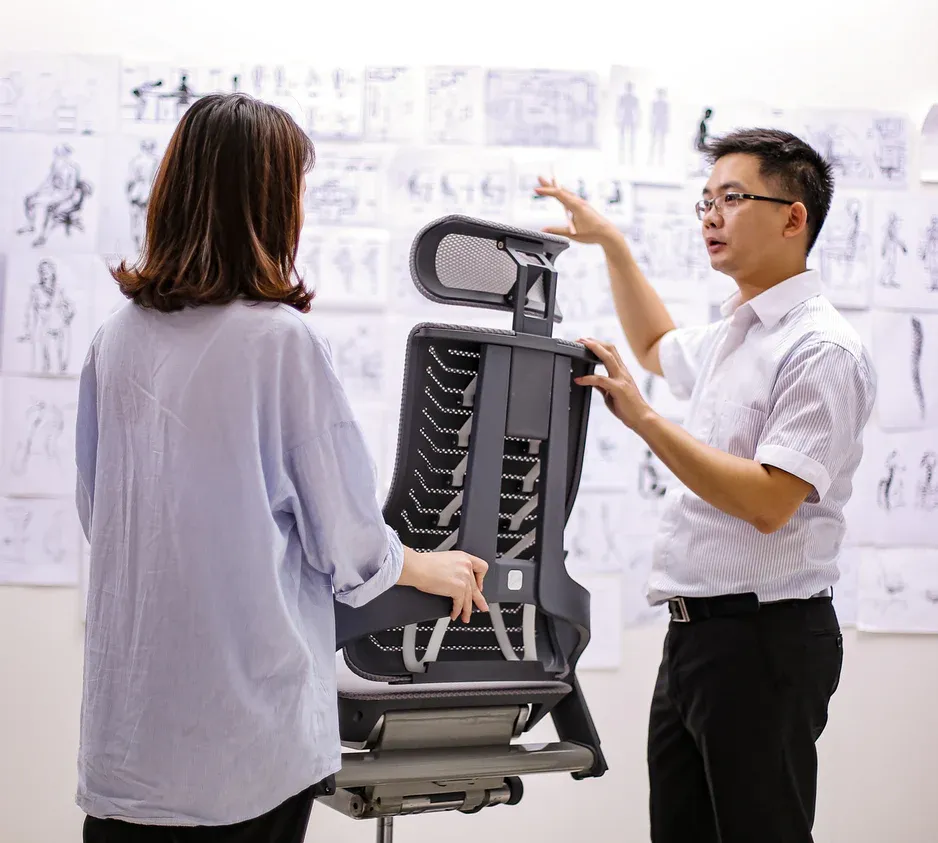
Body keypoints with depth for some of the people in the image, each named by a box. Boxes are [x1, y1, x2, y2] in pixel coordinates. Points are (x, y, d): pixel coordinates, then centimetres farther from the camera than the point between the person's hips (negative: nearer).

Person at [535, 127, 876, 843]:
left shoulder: (823, 350, -14)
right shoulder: (732, 334, 15)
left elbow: (768, 502, -23)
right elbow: (658, 348, 39)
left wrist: (642, 417, -21)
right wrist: (612, 243, 34)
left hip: (763, 636, -9)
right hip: (696, 629, 9)